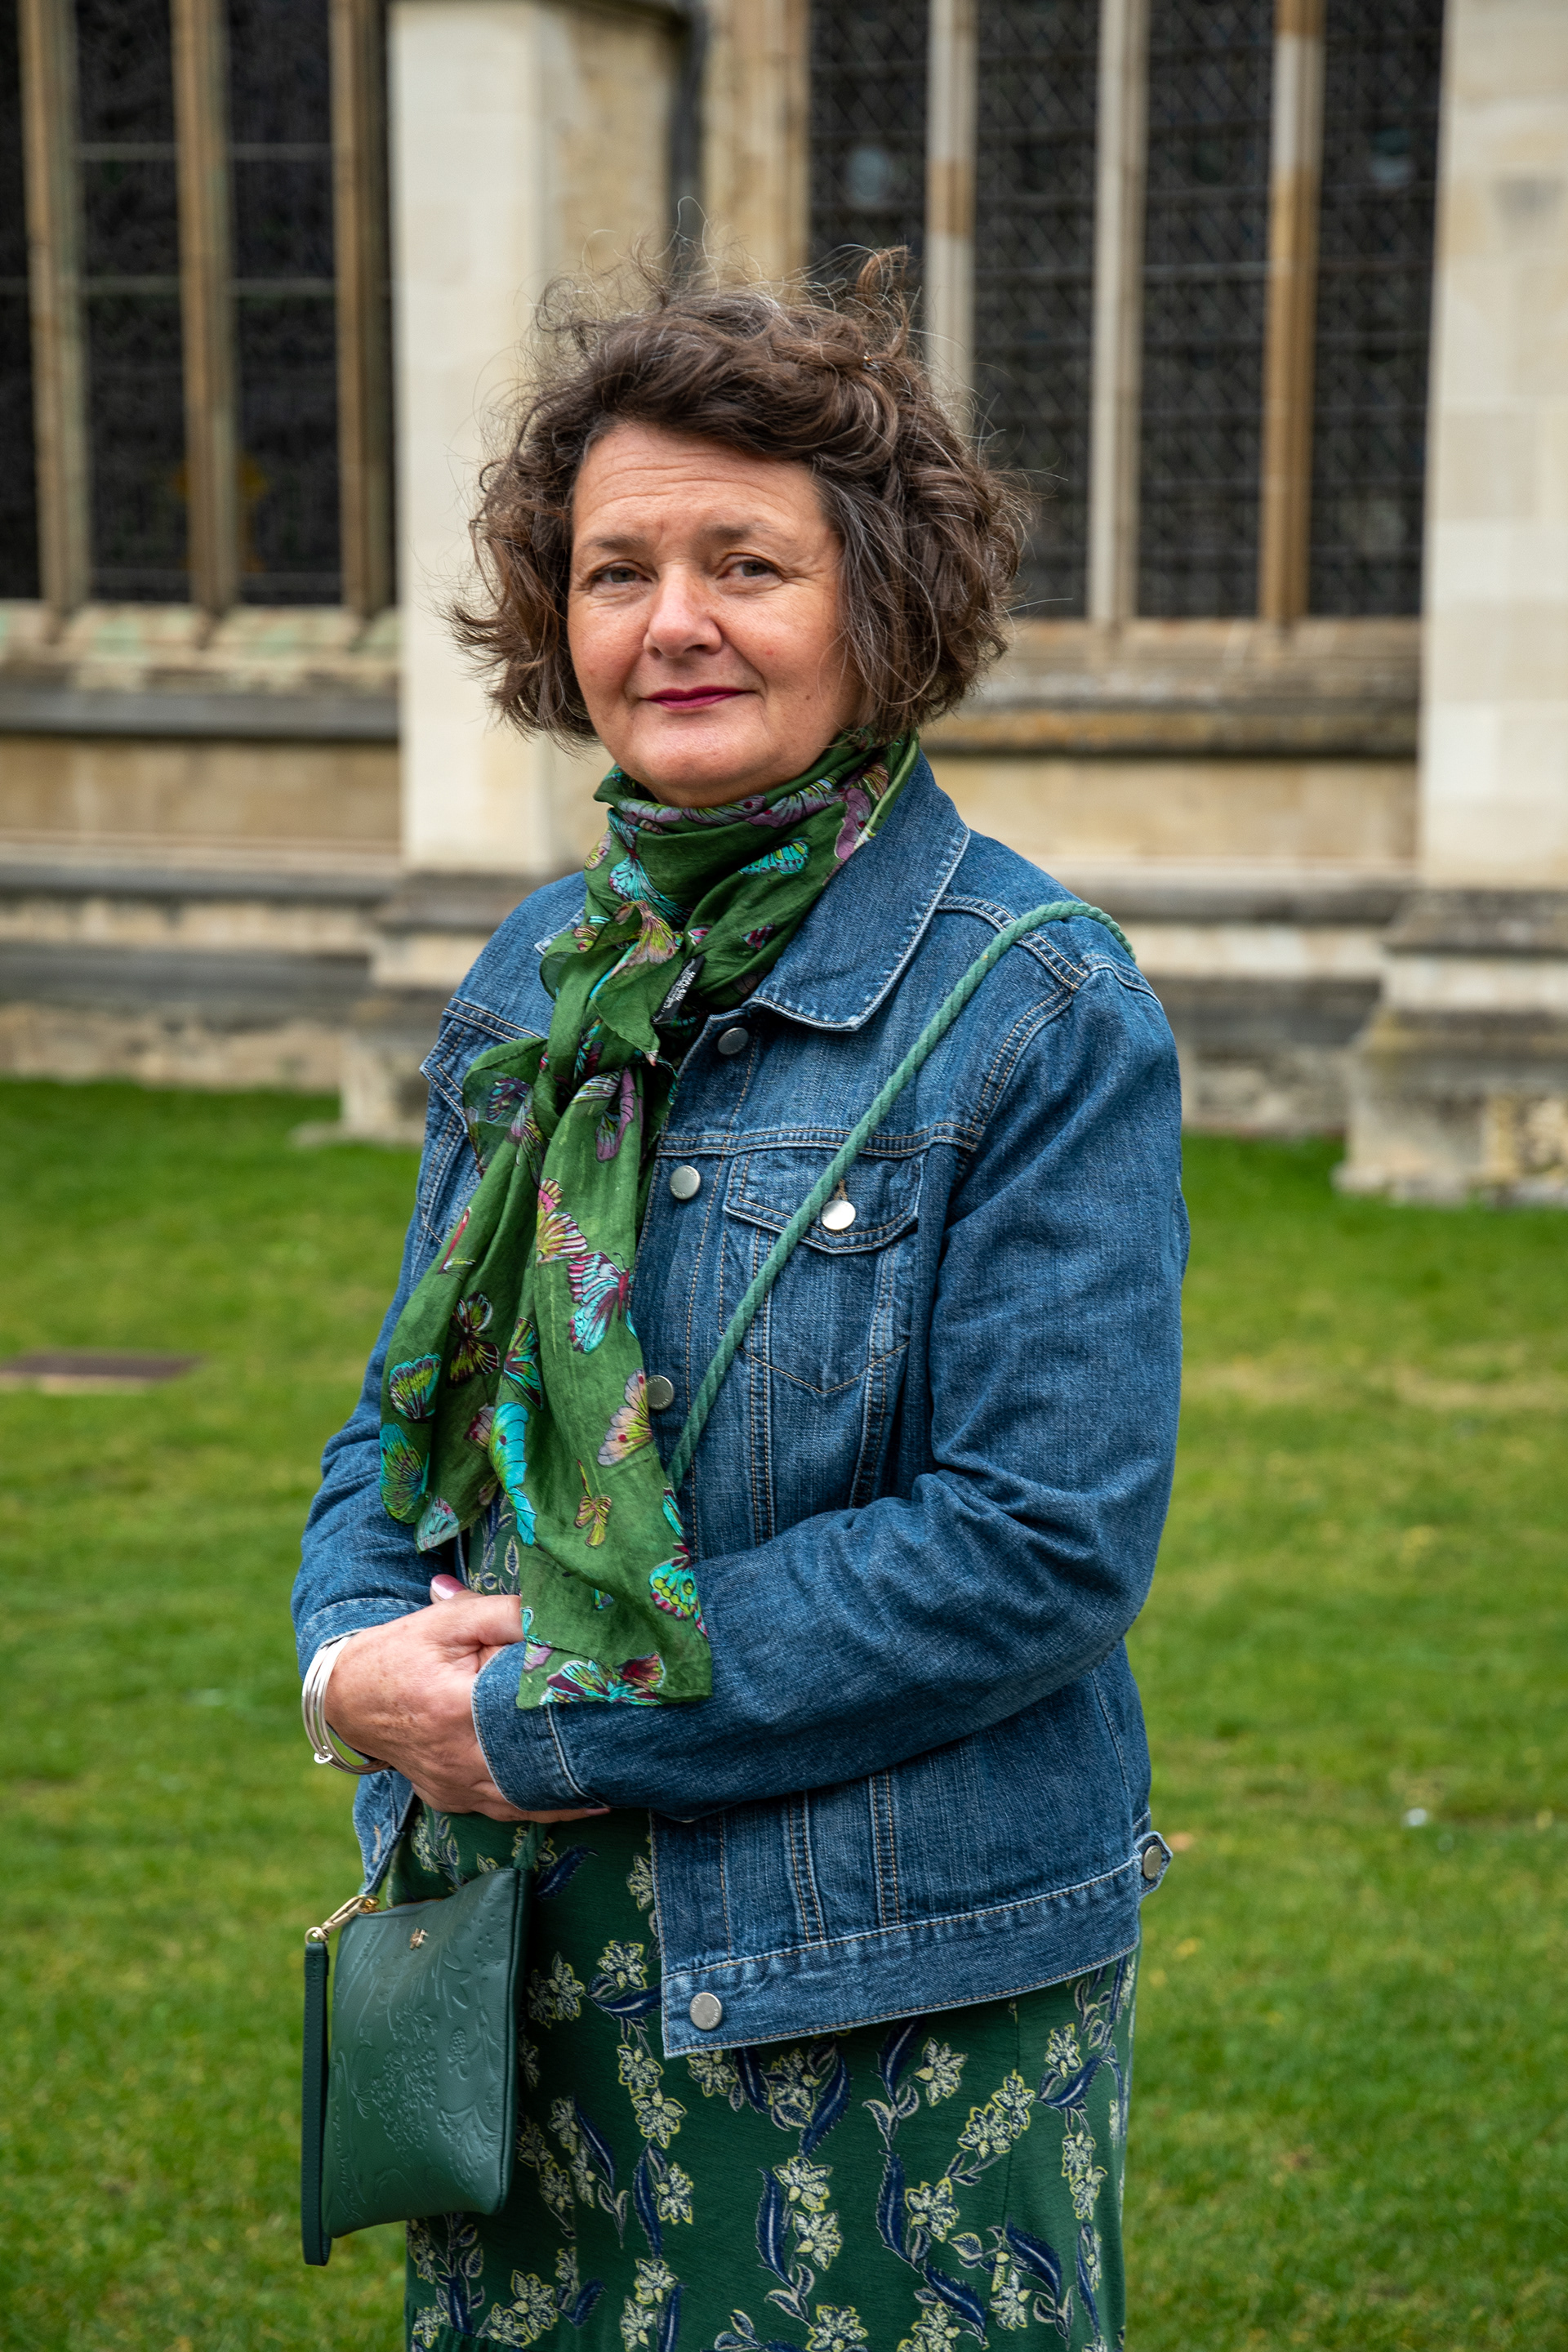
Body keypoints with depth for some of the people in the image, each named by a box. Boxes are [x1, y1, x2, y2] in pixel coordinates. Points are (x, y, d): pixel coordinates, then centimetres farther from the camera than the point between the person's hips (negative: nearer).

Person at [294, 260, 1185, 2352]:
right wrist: (365, 1645, -9)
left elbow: (1046, 1541, -18)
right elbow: (407, 1411, 13)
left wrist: (553, 1716, -17)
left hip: (899, 2004, -5)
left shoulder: (1042, 1014, -13)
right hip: (524, 1961, 6)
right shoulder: (538, 978, 6)